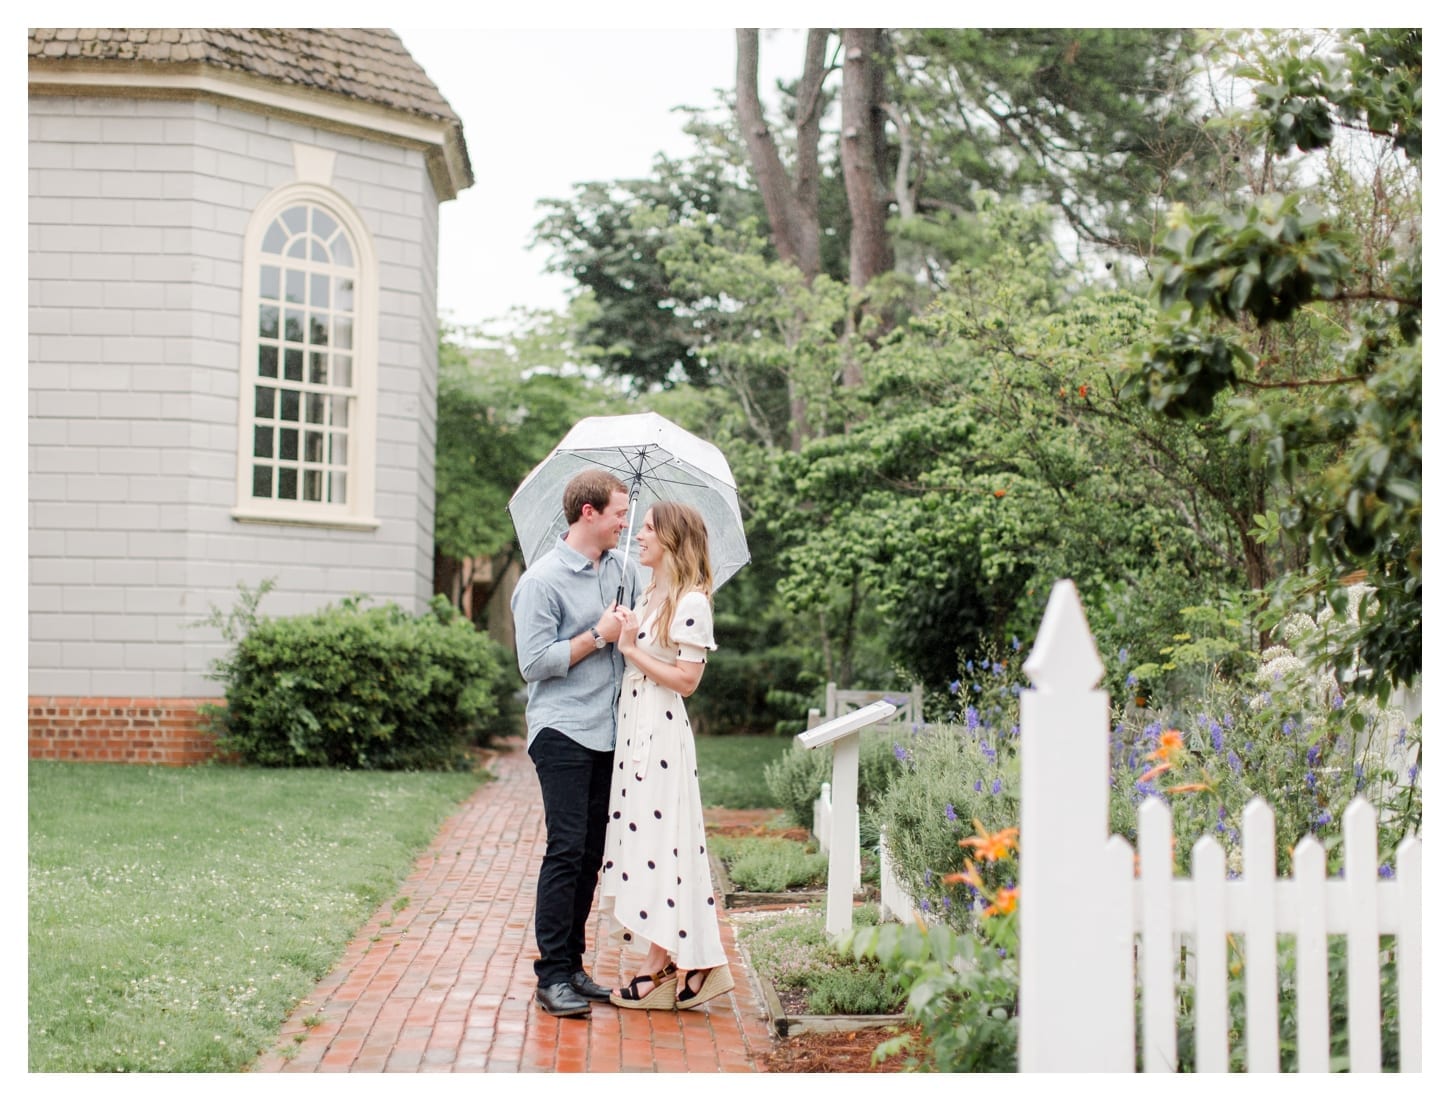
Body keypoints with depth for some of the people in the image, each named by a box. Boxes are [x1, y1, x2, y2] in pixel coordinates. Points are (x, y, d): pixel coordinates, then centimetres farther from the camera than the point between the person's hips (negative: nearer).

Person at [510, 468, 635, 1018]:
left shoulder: (622, 566, 12)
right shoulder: (543, 581, -9)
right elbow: (534, 662, -13)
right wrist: (600, 636, -12)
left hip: (608, 733, 7)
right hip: (563, 732, -7)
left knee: (591, 853, 8)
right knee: (567, 849, -10)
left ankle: (574, 965, 16)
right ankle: (552, 976, -5)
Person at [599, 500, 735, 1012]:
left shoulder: (691, 602, -11)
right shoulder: (650, 596, 16)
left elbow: (686, 679, -15)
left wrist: (632, 649, -13)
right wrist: (621, 636, 4)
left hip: (663, 733, -9)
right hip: (633, 730, 9)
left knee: (660, 835, -6)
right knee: (641, 835, 8)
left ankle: (662, 967, 0)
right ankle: (661, 964, 12)